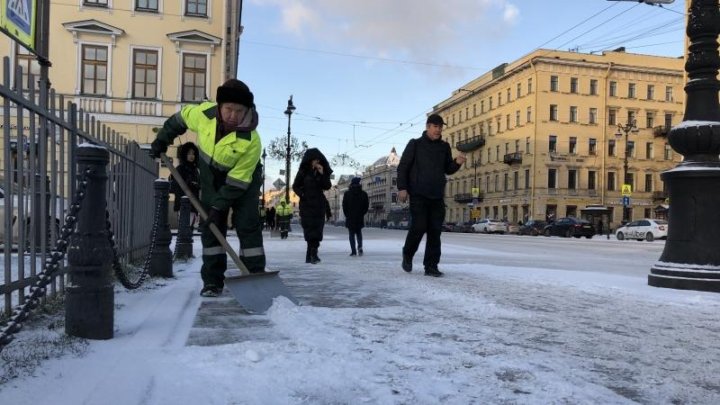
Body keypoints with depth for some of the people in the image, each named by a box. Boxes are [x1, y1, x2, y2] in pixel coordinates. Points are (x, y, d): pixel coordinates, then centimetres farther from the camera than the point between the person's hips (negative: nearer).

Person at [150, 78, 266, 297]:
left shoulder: (252, 141, -34)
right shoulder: (205, 113, -24)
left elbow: (237, 181, -28)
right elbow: (181, 117, 0)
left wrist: (219, 206, -27)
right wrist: (162, 140, 5)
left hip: (243, 181, -4)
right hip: (211, 178, 4)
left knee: (248, 227, -11)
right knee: (211, 228, 2)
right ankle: (213, 281, 8)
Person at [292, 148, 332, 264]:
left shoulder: (323, 171, 5)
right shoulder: (303, 171, -1)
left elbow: (327, 186, -1)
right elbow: (295, 186, 5)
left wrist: (322, 174, -12)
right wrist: (302, 194, -11)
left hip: (319, 203, 2)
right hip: (307, 203, -2)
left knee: (317, 228, -4)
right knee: (310, 228, -8)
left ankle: (310, 255, 0)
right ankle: (313, 254, -10)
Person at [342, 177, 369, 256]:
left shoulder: (347, 193, -4)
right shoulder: (363, 194, 1)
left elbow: (344, 206, -2)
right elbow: (366, 206, 3)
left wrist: (347, 215, 9)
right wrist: (362, 213, 13)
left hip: (350, 217, -2)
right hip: (360, 218, 2)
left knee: (351, 234, 4)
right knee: (359, 232, 17)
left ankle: (353, 251, -3)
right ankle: (360, 247, -4)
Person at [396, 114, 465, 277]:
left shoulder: (444, 147, 13)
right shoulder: (415, 144, 3)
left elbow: (448, 170, 16)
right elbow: (403, 167, 0)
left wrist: (457, 163, -6)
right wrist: (402, 187, -11)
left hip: (437, 196, 4)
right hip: (418, 195, -4)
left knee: (435, 231, 0)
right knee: (419, 227, -10)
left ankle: (431, 266, 6)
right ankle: (407, 254, 17)